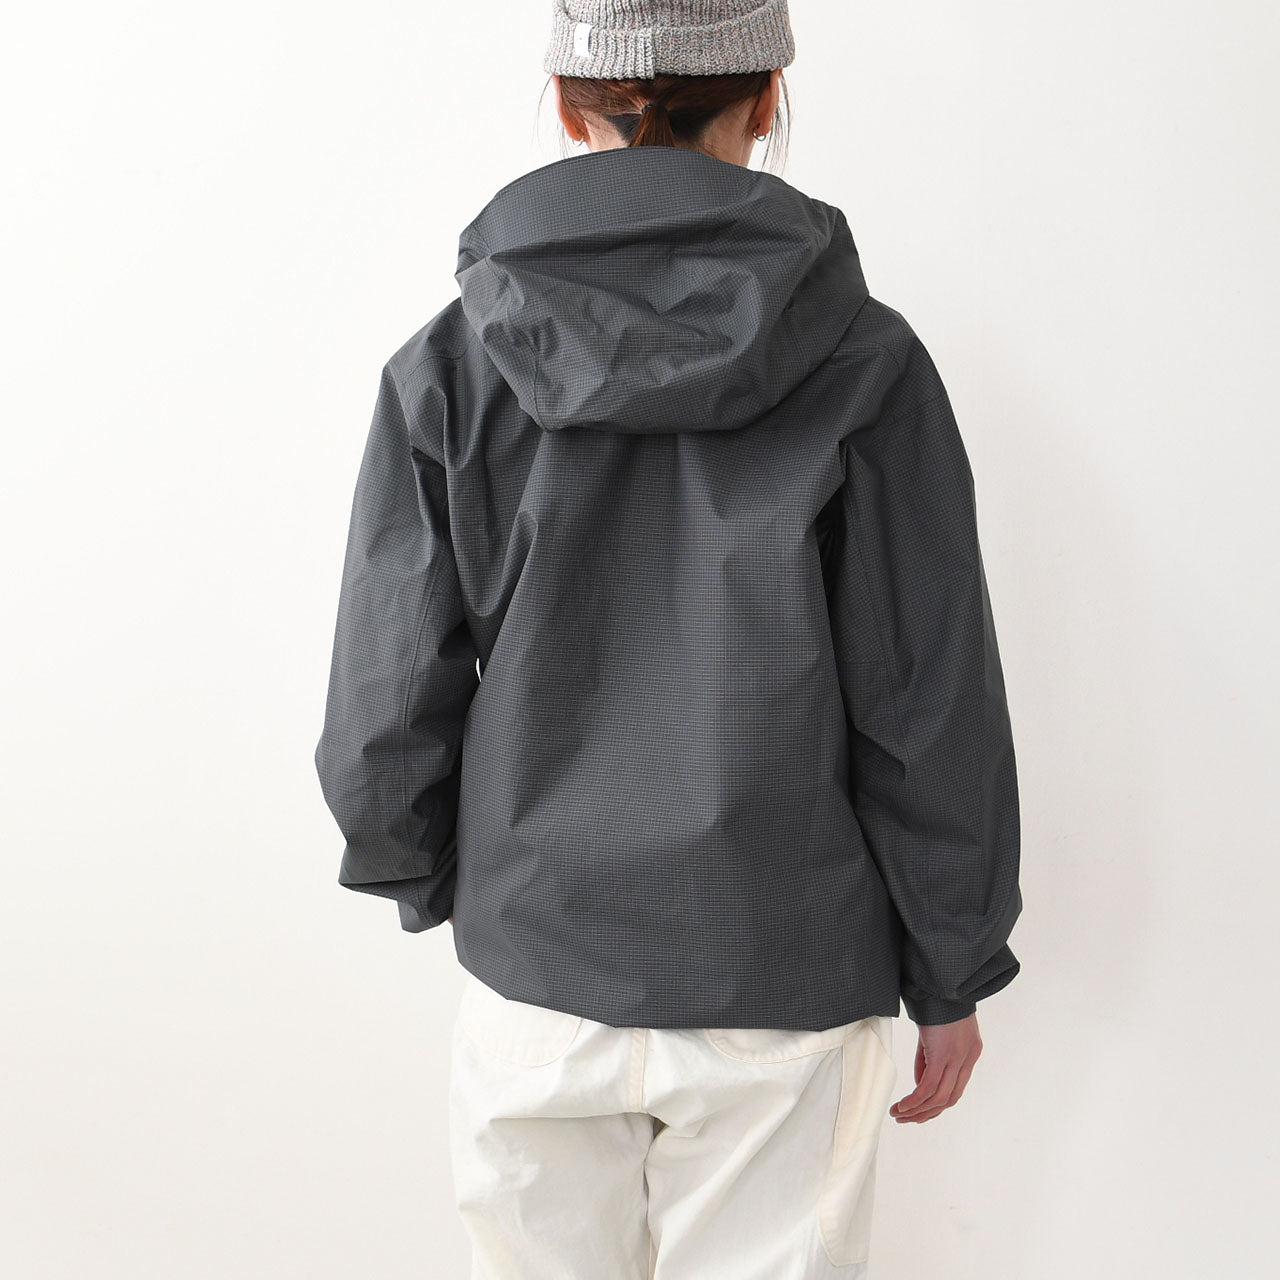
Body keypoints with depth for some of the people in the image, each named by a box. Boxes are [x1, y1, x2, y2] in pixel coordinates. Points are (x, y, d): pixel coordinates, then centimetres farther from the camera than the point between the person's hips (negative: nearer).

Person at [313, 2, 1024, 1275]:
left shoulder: (447, 369, -8)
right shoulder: (866, 365, -10)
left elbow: (385, 713, -5)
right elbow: (936, 713, -7)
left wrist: (424, 883, 15)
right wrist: (953, 975, 6)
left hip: (535, 975, 2)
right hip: (783, 986, -1)